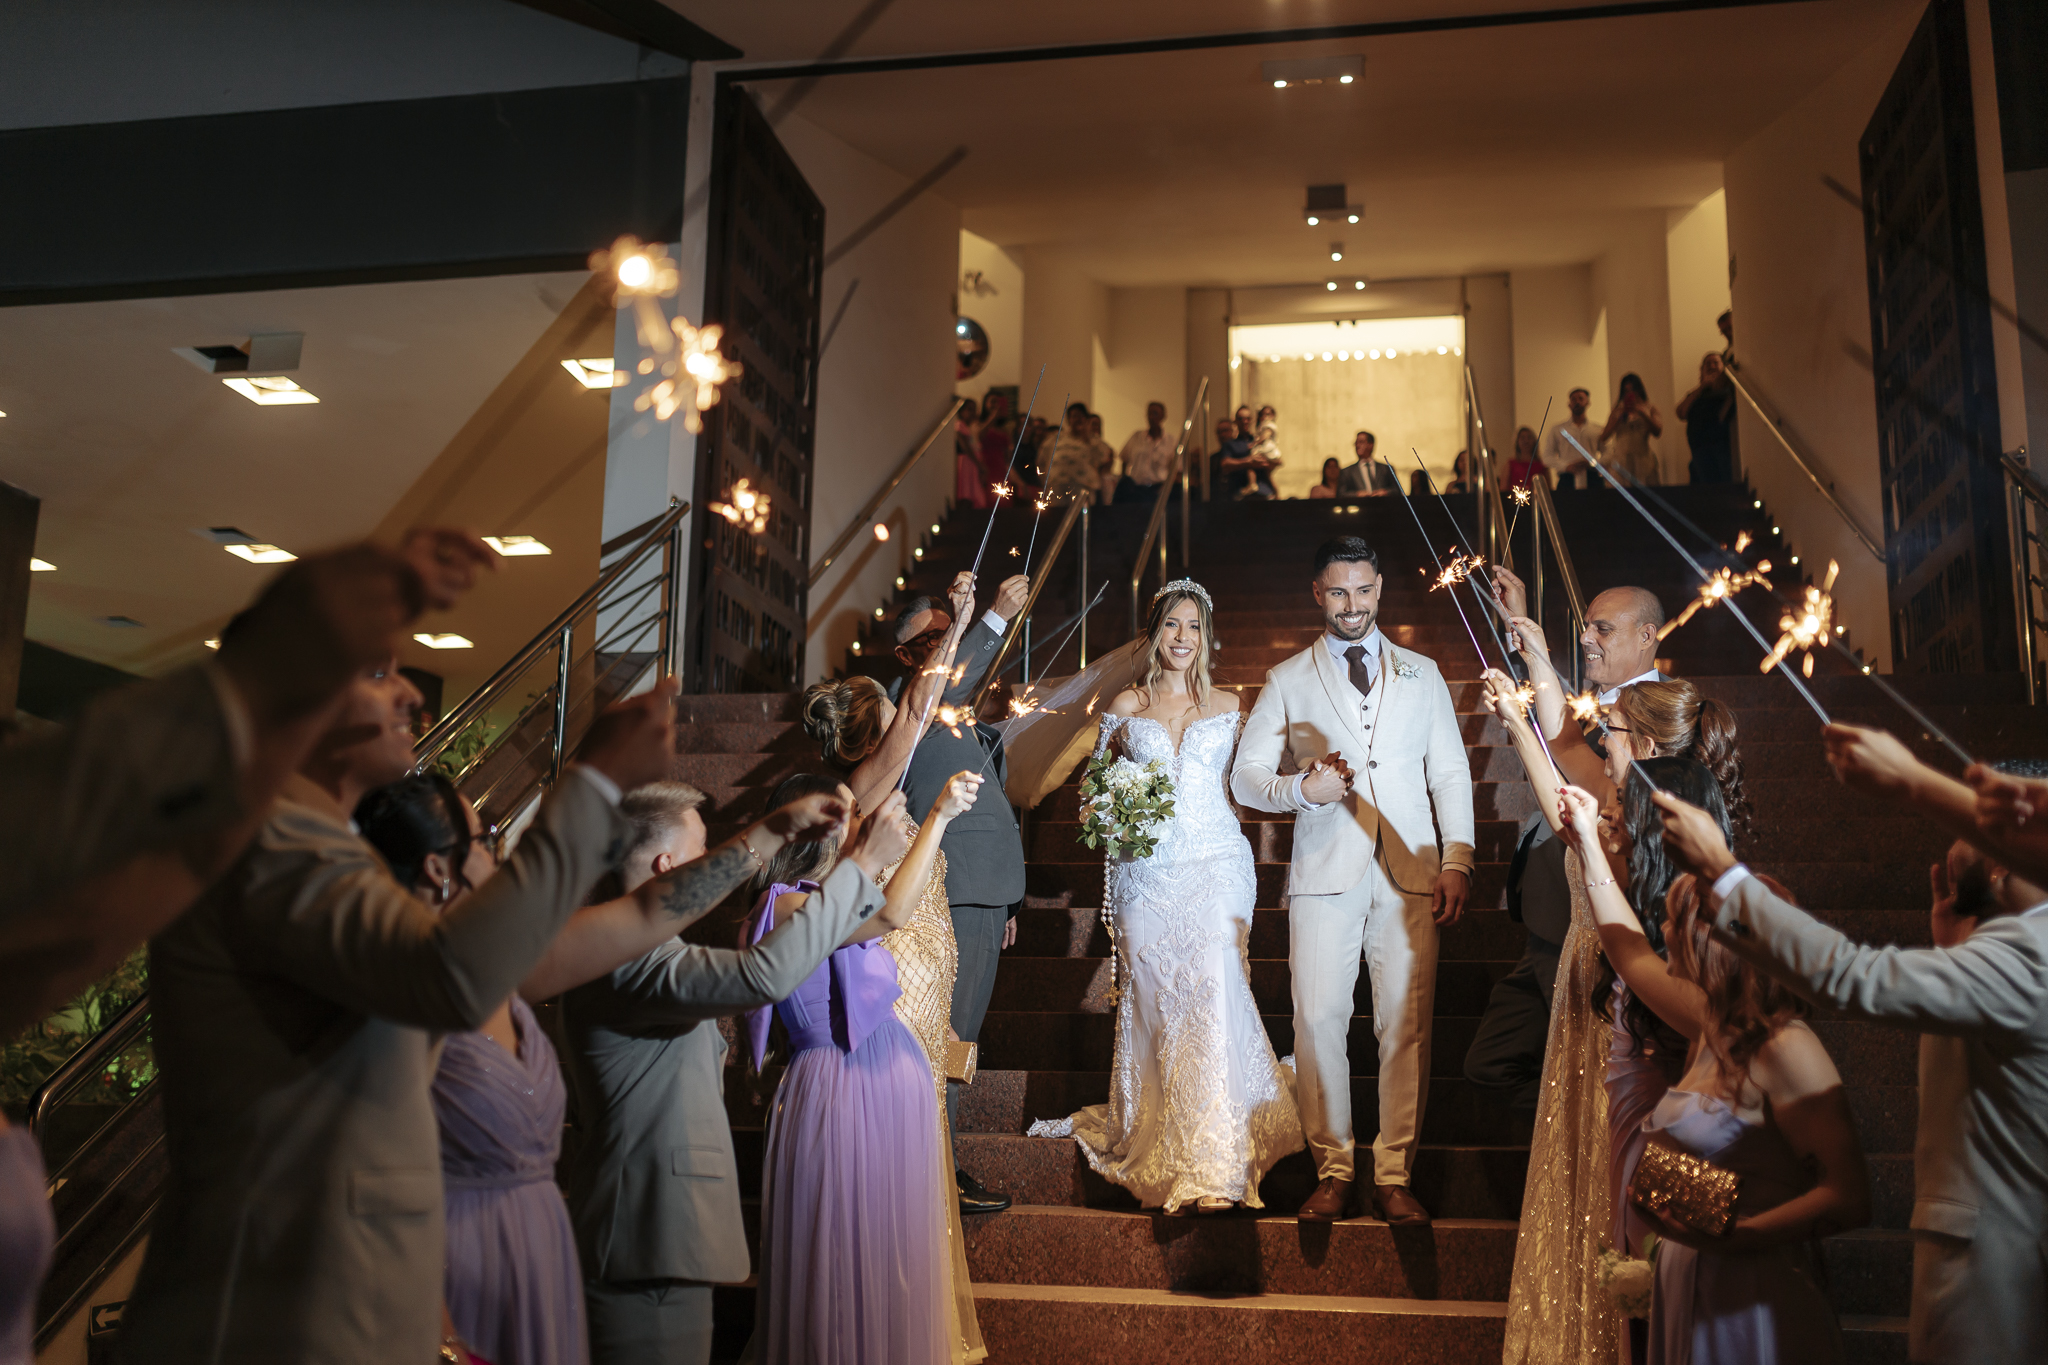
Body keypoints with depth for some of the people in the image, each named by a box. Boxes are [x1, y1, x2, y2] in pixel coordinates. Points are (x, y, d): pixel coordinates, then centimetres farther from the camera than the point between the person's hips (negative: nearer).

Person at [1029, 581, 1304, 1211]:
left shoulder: (1227, 706, 11)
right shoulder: (1126, 706, 10)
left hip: (1216, 863, -1)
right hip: (1145, 870, 1)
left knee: (1211, 993, -14)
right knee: (1153, 1002, 1)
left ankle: (1212, 1169, -15)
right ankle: (1151, 1142, 16)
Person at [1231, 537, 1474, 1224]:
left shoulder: (1422, 674, 17)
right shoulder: (1286, 680, 12)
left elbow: (1451, 773, 13)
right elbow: (1245, 775, 9)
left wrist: (1457, 859, 0)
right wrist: (1301, 789, -11)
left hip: (1411, 875, 1)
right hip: (1325, 874, -1)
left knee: (1406, 1025, -3)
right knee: (1318, 1020, -6)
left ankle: (1394, 1175, 7)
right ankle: (1333, 1171, 6)